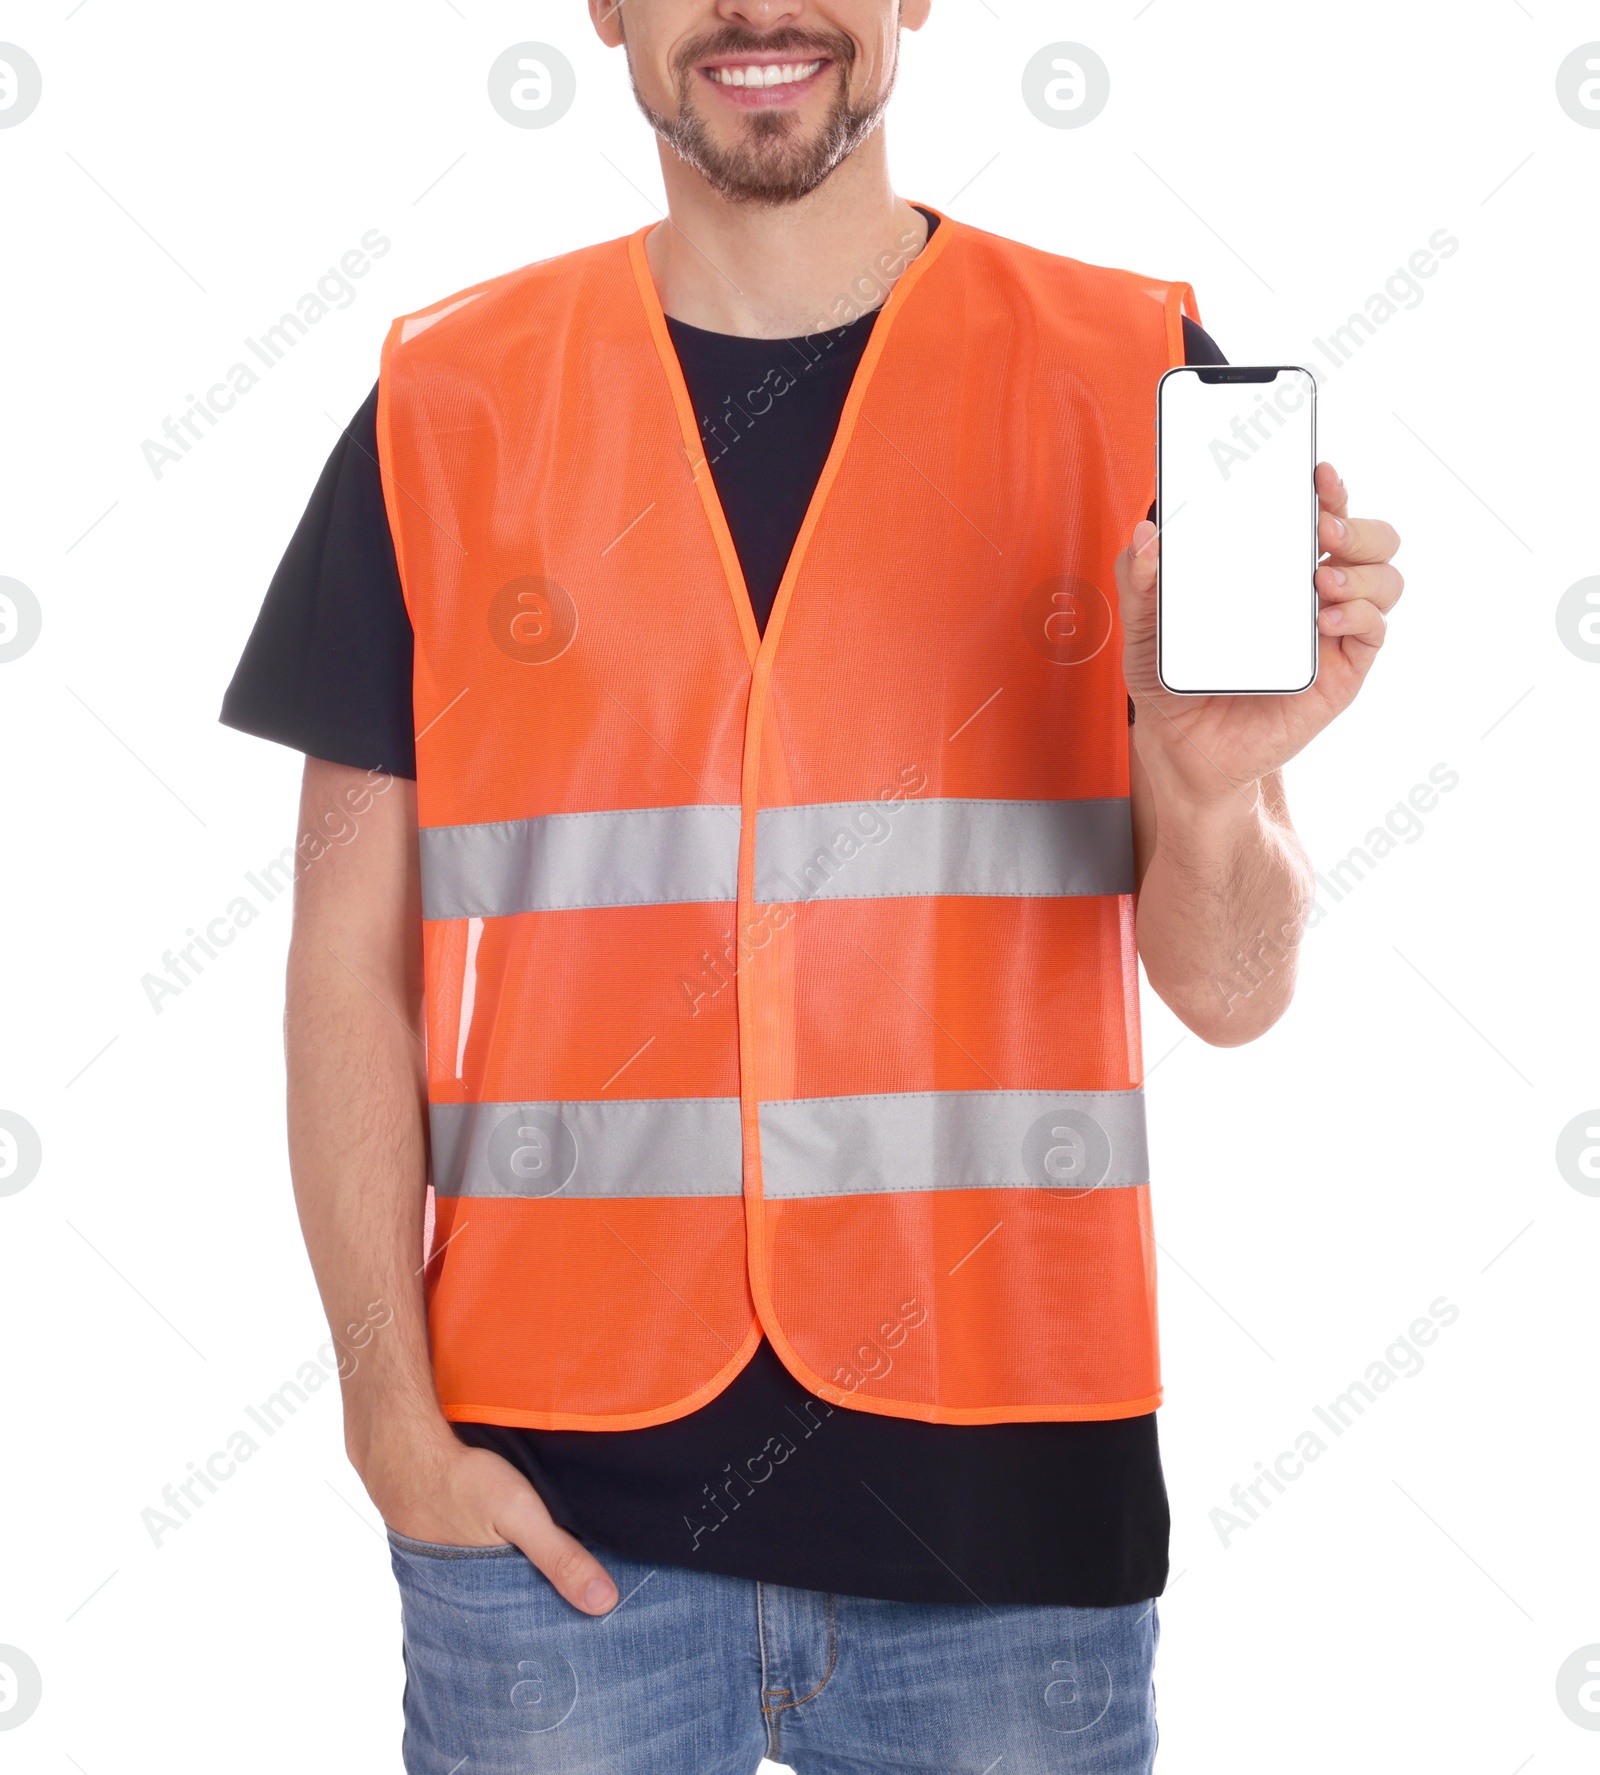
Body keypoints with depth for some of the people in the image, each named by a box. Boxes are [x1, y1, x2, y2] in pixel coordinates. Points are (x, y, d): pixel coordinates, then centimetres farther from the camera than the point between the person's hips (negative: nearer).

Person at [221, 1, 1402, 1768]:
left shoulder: (1132, 376, 0)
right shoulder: (445, 402, 2)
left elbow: (1231, 990, 0)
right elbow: (353, 962, 3)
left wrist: (1208, 787, -21)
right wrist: (396, 1420, -5)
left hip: (1002, 1492, 0)